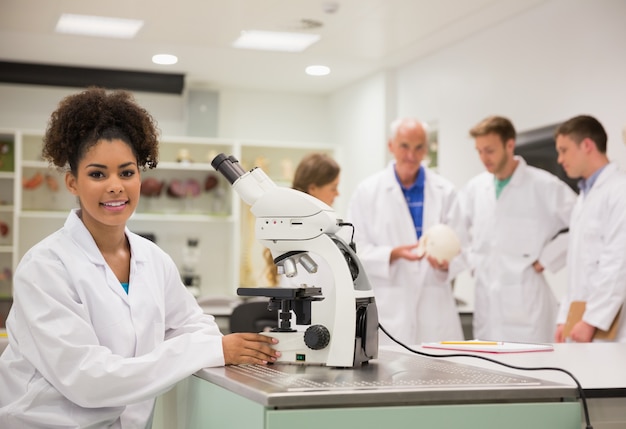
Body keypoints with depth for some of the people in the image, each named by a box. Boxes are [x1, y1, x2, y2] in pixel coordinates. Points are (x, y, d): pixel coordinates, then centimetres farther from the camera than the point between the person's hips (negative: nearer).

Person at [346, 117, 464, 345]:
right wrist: (394, 254, -16)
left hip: (436, 308, 2)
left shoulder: (445, 191, 9)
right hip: (389, 308, -1)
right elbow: (356, 250, 0)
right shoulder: (367, 191, 4)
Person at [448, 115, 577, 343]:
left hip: (526, 303, -5)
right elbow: (460, 239, 14)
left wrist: (547, 259, -7)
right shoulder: (474, 189, 8)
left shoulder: (545, 186, -5)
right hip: (487, 303, 5)